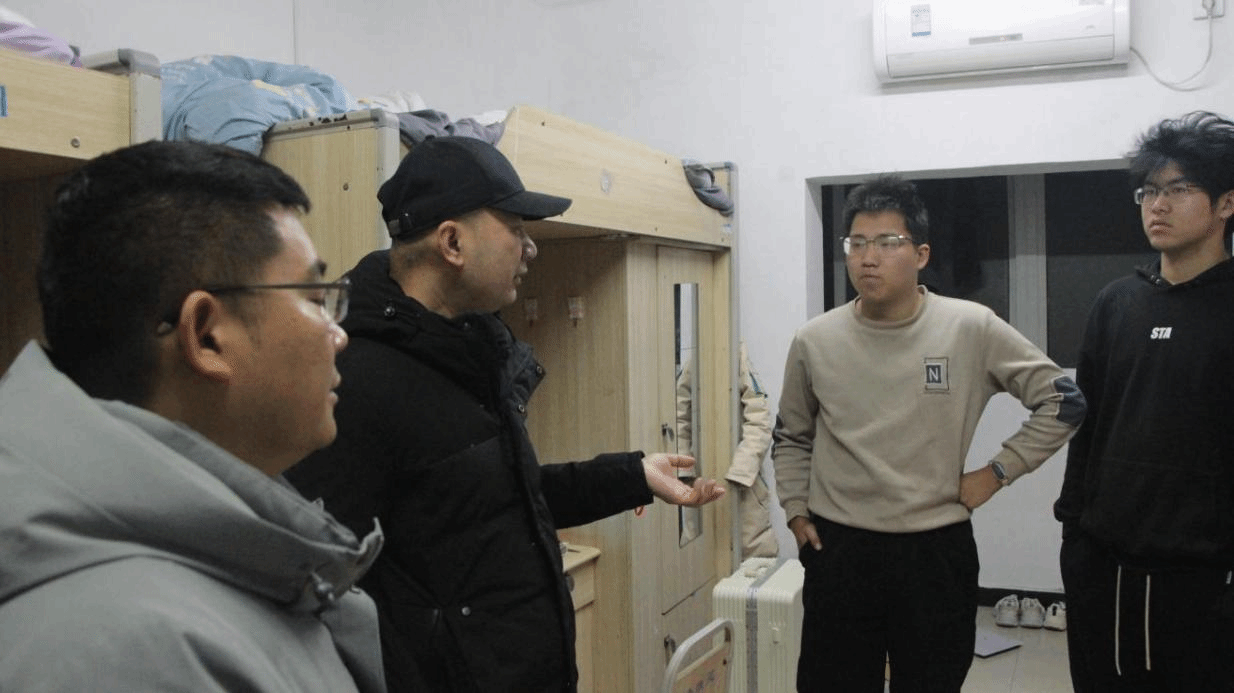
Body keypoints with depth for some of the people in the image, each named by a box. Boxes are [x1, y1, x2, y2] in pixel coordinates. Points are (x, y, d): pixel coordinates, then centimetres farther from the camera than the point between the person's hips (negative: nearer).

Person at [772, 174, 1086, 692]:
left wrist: (996, 472, -3)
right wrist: (796, 511, 6)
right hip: (836, 551, 2)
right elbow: (791, 437, 14)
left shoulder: (971, 329, -8)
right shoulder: (814, 341, -2)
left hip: (936, 551, -1)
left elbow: (1062, 402, 0)